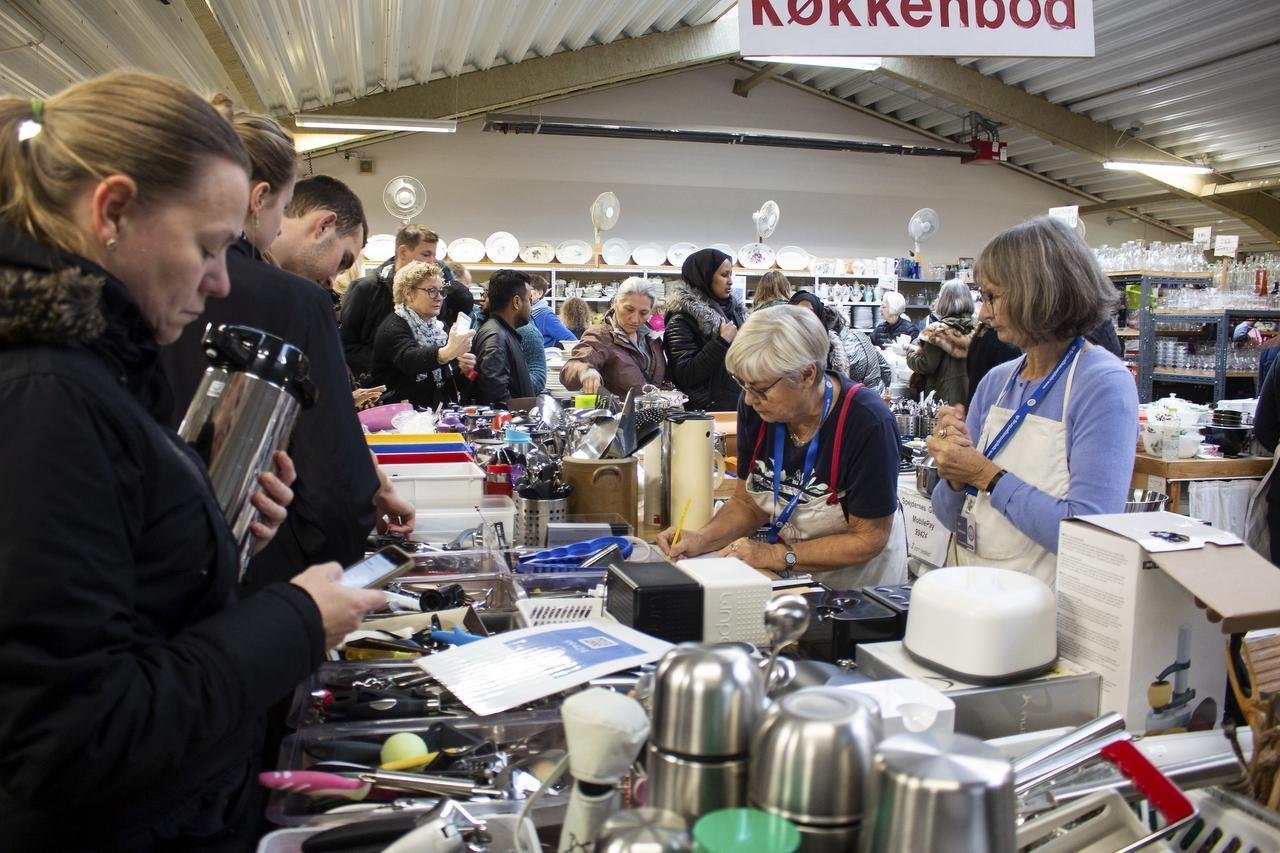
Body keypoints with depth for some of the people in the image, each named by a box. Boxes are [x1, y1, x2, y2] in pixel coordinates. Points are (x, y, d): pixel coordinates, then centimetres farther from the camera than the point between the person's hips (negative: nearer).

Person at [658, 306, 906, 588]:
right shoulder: (754, 408, -8)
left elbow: (869, 538, -15)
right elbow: (747, 502, 5)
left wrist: (779, 556, -21)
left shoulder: (868, 422, -23)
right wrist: (702, 540, -12)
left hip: (860, 580, -4)